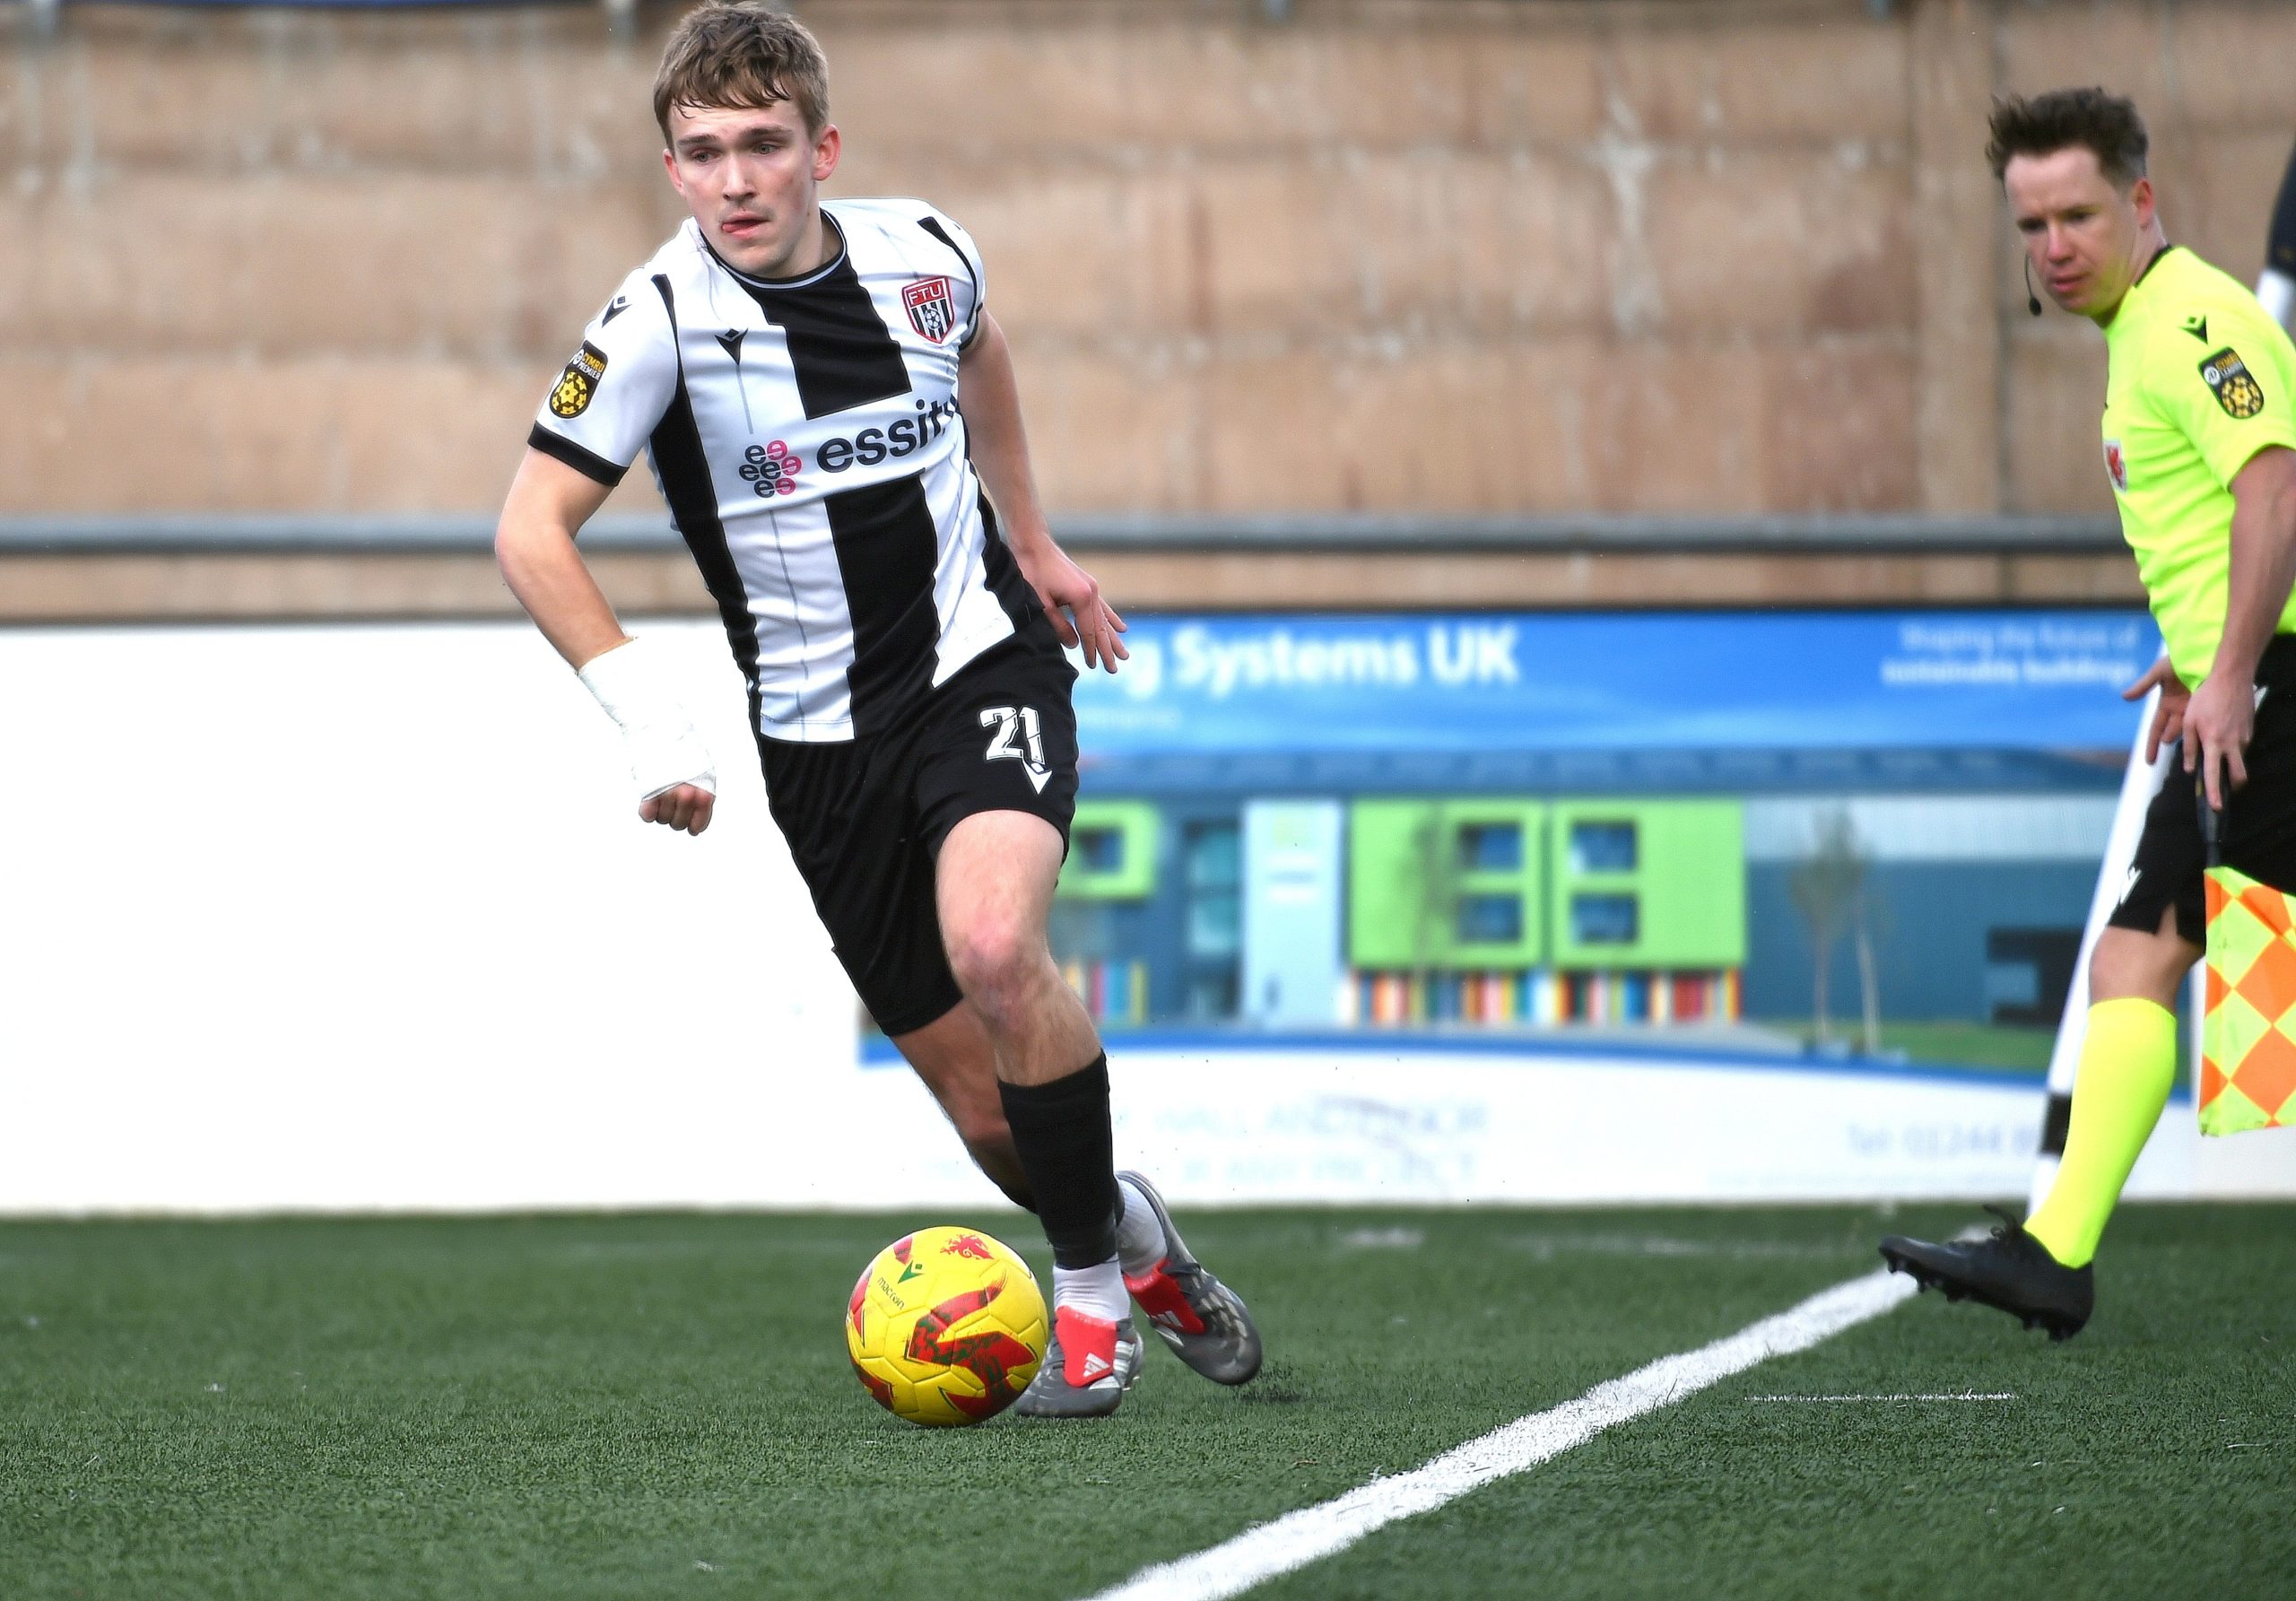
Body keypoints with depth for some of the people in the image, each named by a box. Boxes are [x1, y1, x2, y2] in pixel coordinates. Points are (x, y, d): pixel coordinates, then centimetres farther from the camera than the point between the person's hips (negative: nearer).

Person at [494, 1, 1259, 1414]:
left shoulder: (924, 253, -5)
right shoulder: (660, 323, -15)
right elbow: (532, 532, -13)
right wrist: (651, 719, -22)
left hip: (985, 663, 0)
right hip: (821, 740, 0)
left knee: (995, 949, -29)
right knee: (983, 1106, 0)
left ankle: (1092, 1287, -10)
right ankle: (1132, 1239, 33)